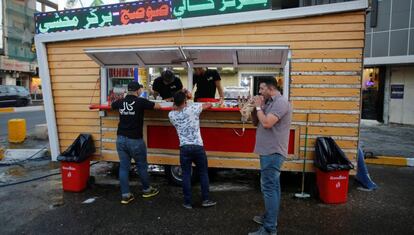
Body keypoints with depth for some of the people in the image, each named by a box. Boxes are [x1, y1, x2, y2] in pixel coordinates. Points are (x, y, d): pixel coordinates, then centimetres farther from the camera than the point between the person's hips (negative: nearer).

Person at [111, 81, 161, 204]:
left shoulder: (120, 102, 5)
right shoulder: (140, 101, -10)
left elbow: (112, 105, 27)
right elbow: (158, 106, -2)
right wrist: (148, 104, 18)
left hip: (121, 139, 5)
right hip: (135, 140, -5)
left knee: (123, 167, 9)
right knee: (142, 165, 12)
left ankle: (125, 195, 13)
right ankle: (147, 190, 28)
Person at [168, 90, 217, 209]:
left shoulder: (171, 115, 3)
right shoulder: (193, 108, -4)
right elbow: (209, 105, 12)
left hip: (184, 148, 2)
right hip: (198, 147, -1)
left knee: (186, 175, 10)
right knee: (203, 173, 13)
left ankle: (188, 202, 15)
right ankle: (205, 200, 20)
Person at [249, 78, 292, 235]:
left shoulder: (281, 102, -15)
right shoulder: (270, 103, 15)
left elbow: (266, 123, -25)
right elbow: (256, 123, 18)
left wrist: (258, 107, -11)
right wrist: (255, 107, 2)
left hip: (272, 153, -10)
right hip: (269, 151, 10)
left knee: (269, 188, -9)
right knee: (271, 186, 18)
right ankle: (269, 217, 31)